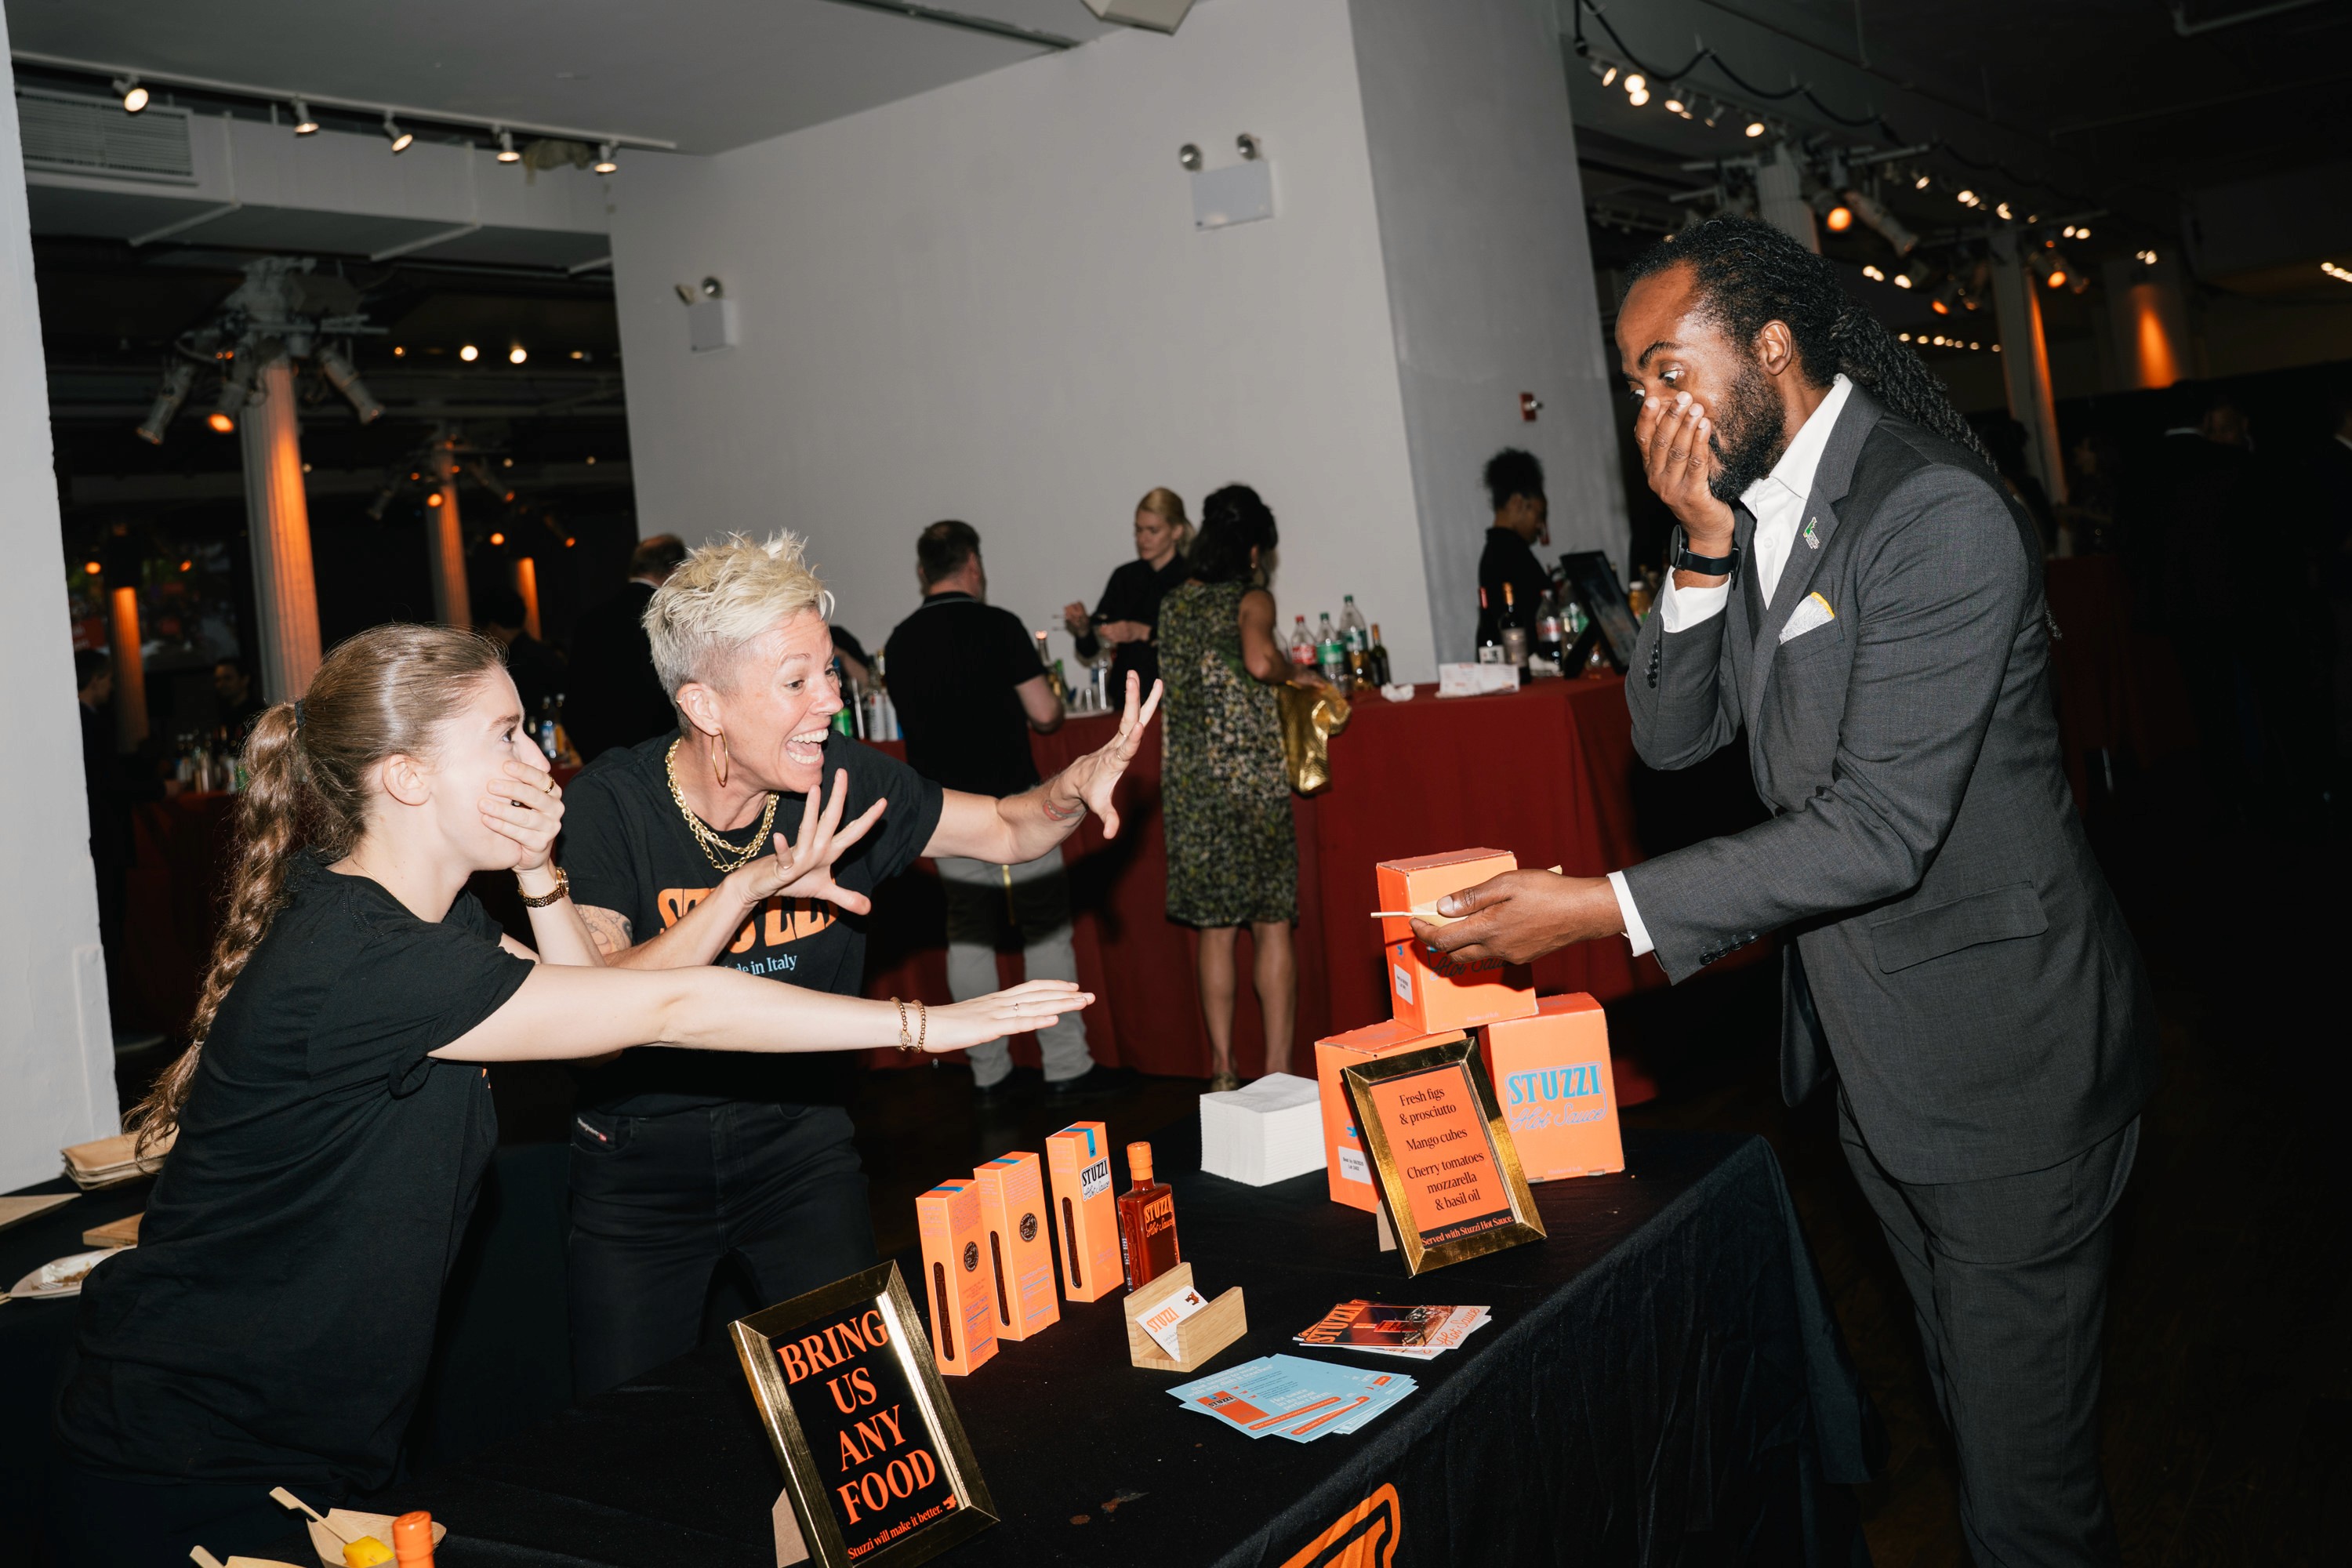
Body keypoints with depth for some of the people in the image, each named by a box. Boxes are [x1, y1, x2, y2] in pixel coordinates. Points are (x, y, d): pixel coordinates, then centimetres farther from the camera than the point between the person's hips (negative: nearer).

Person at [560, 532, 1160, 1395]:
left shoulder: (845, 781, -11)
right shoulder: (613, 803, -19)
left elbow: (1008, 830, 0)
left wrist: (1075, 787, -22)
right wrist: (753, 883, -37)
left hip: (800, 1141, 2)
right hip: (641, 1161, -2)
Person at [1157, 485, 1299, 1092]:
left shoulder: (1173, 605, 11)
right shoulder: (1251, 600, -5)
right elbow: (1259, 661, -23)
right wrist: (1286, 666, -3)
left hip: (1190, 784, 5)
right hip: (1252, 779, -5)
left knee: (1216, 930, 10)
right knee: (1272, 927, 3)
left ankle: (1223, 1070, 13)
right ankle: (1277, 1068, 4)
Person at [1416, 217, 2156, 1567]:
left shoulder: (1935, 516, -21)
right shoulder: (1751, 508, 6)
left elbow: (1882, 826, -26)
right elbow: (1671, 735, 3)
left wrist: (1605, 910, -27)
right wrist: (1705, 549, -12)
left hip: (2002, 1051, -8)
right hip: (1871, 1048, 8)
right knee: (1965, 1400, 22)